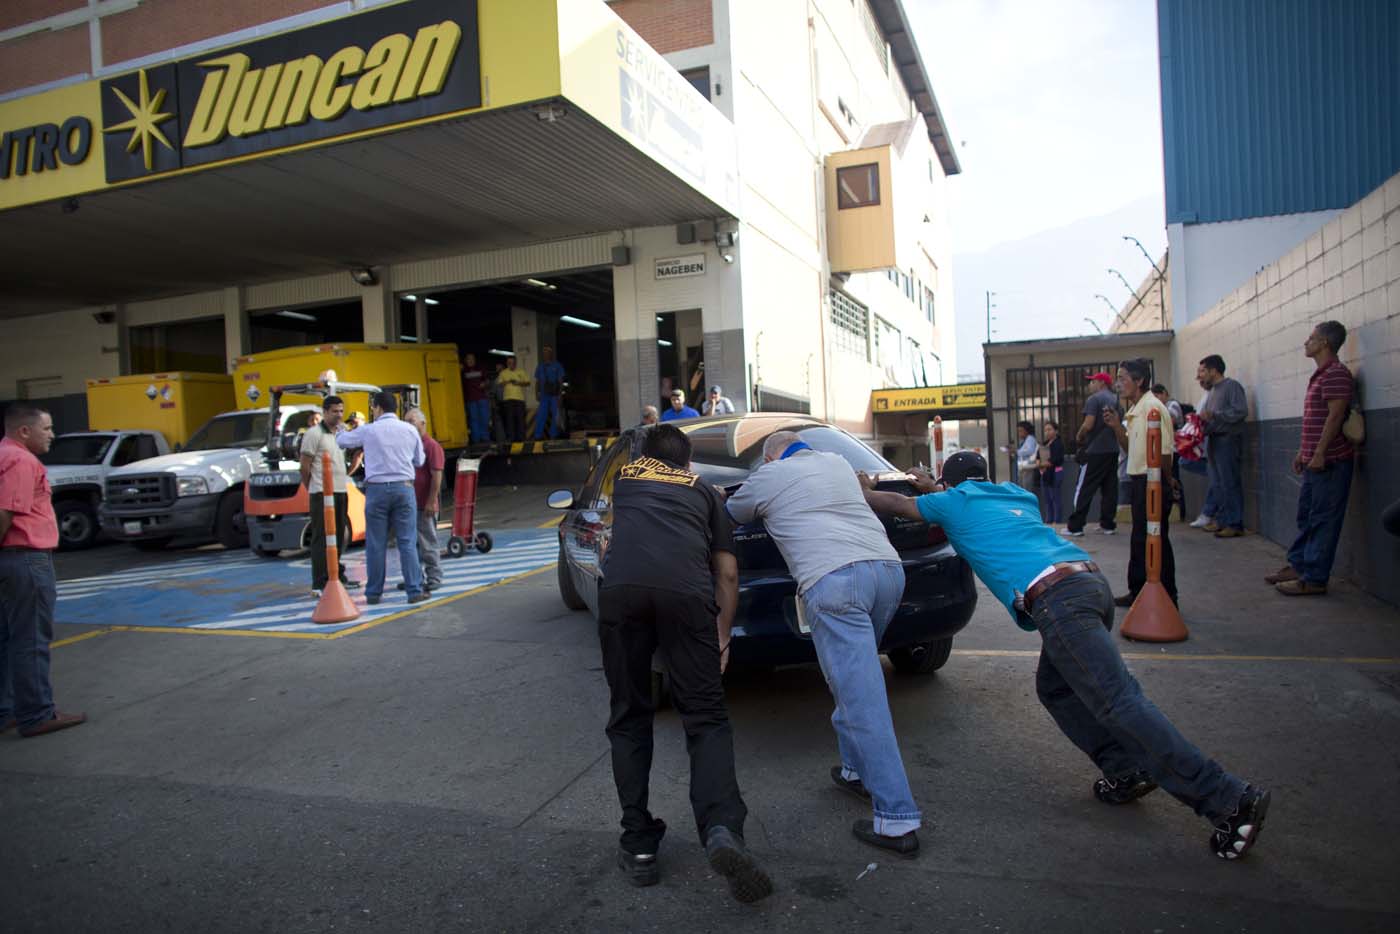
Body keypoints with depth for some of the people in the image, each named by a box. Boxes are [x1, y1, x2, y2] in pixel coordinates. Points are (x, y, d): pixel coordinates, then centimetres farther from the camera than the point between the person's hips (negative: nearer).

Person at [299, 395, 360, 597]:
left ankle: (337, 577, 26)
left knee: (340, 537, 14)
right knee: (322, 539, -6)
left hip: (341, 492, 7)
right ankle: (319, 585, -3)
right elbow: (305, 466, -8)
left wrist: (345, 475, 12)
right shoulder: (314, 433, -8)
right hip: (322, 493, -7)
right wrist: (312, 489, -1)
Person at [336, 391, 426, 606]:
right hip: (404, 488, 1)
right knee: (407, 542, 3)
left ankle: (373, 593, 12)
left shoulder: (368, 430, 0)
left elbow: (341, 441, 16)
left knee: (376, 544, 6)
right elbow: (419, 460, 13)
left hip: (377, 489, -1)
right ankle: (415, 591, 0)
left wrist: (344, 430, 38)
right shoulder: (409, 430, 4)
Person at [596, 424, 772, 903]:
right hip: (686, 592, 0)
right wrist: (723, 636, 35)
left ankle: (638, 845, 14)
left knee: (629, 719, 15)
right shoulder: (703, 490, 30)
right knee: (706, 716, 7)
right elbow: (727, 573, 25)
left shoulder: (625, 476, 34)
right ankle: (722, 829, -14)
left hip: (620, 589, 1)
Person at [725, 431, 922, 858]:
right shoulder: (837, 462, 29)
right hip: (888, 567, 7)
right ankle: (857, 771, 32)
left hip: (834, 579, -7)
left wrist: (723, 501, 53)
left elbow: (729, 515, 30)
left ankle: (897, 820, -8)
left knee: (862, 699, -8)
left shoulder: (768, 476, 14)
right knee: (855, 682, 25)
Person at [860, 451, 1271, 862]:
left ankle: (1231, 801, -14)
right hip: (1091, 580, 8)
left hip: (1055, 597, -8)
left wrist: (865, 490, 45)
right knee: (1053, 687, 22)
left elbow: (896, 504, 27)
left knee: (1120, 702, -11)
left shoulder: (954, 501, 14)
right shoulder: (1013, 494, 31)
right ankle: (1127, 770, 15)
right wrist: (934, 488, 59)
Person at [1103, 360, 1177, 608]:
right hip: (1139, 481, 10)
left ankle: (1166, 598, 6)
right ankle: (1139, 593, 26)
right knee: (1141, 540, 16)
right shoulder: (1134, 410, 13)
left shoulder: (1153, 408, -16)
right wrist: (1117, 427, 4)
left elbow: (1164, 452, -18)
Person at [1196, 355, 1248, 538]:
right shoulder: (1214, 390, 20)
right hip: (1214, 440, 9)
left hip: (1228, 440, -9)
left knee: (1230, 483, -7)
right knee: (1217, 484, 10)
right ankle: (1221, 520, 17)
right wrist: (1202, 420, 5)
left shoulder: (1231, 386, -7)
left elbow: (1241, 411, -19)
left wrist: (1213, 414, -19)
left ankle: (1235, 524, -5)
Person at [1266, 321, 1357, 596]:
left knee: (1323, 520, -5)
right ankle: (1298, 565, 24)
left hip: (1330, 460, -10)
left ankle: (1314, 579, -2)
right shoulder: (1320, 375, 18)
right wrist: (1302, 452, 21)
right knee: (1306, 516, 15)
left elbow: (1335, 416, -20)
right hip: (1314, 460, 10)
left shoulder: (1336, 374, -13)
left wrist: (1319, 453, -22)